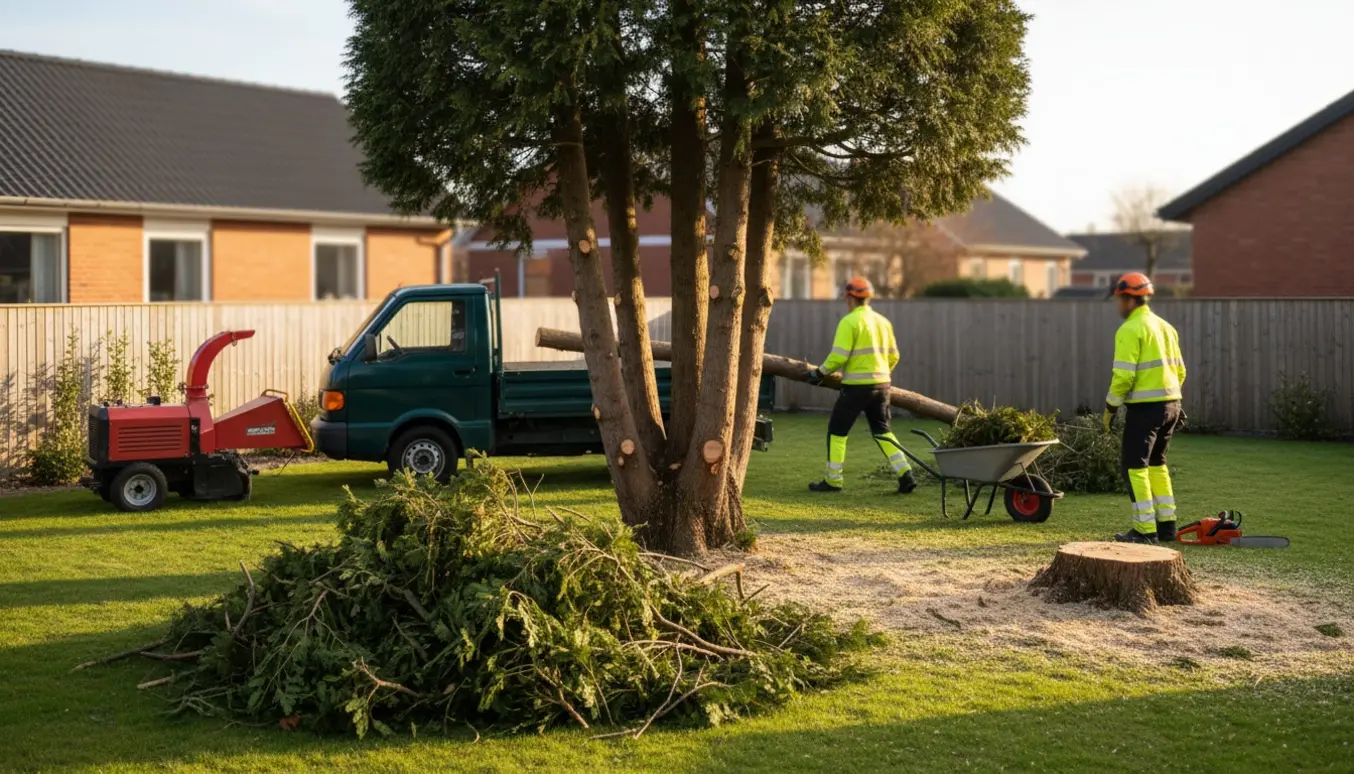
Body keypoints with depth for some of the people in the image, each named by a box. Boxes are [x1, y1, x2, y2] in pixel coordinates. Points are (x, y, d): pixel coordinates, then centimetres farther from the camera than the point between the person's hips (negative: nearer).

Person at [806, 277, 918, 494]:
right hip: (881, 384, 7)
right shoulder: (882, 321, 12)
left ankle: (833, 480, 8)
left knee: (837, 430, 6)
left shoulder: (849, 322, -11)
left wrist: (820, 373, -3)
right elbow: (893, 356, 16)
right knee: (882, 431, 15)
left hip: (857, 386, -7)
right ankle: (905, 474, 3)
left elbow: (838, 357, -17)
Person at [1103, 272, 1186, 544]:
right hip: (1171, 404, 8)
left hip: (1144, 408, -8)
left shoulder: (1130, 330, -12)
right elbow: (1179, 370, 15)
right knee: (1157, 464, 19)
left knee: (1135, 467, -1)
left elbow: (1123, 376, -18)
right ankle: (1167, 525, 18)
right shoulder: (1165, 327, 13)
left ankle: (1145, 530, -4)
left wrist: (1110, 408, -8)